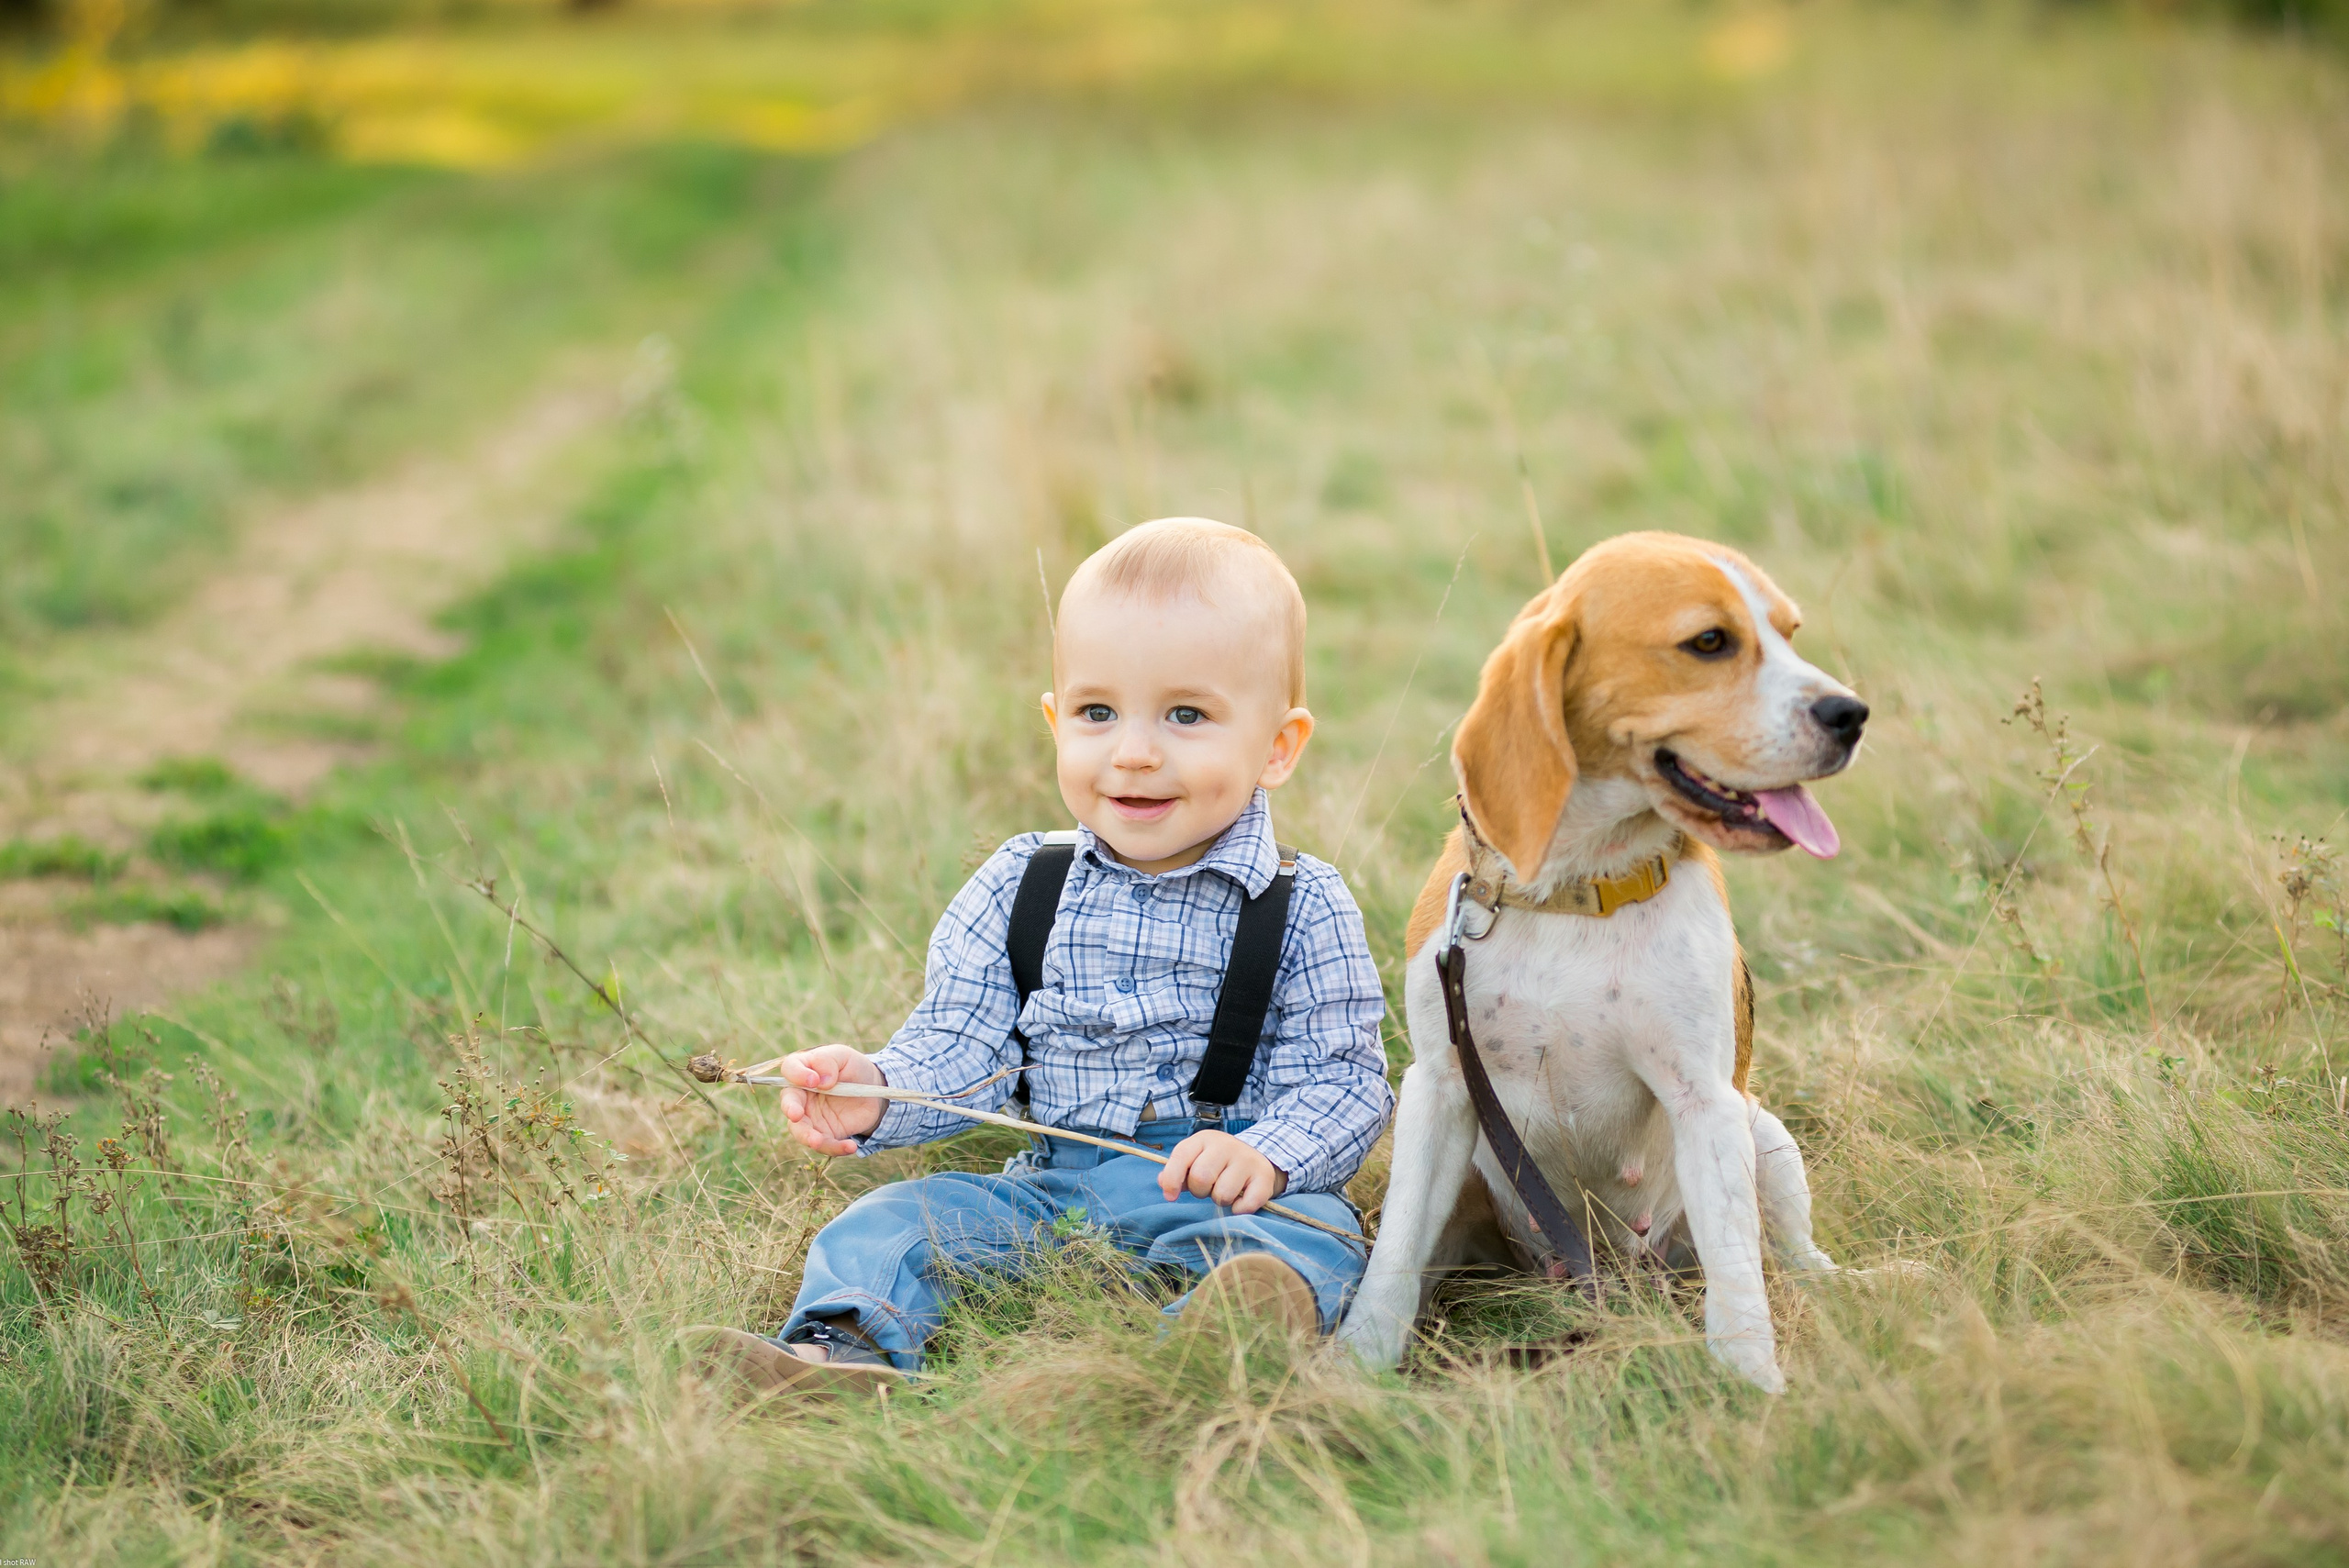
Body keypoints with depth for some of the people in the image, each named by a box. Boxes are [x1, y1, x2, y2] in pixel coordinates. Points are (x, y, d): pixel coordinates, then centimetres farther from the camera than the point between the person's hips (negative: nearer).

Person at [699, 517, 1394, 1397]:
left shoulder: (1304, 908, -3)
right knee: (896, 1219, -14)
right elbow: (959, 1050, 5)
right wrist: (876, 1093, -17)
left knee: (1309, 1236, -33)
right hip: (1052, 1187, 4)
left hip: (1216, 1192, -3)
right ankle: (840, 1346, -36)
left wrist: (1267, 1155, -27)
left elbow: (1342, 1079, -6)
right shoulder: (1018, 889, 5)